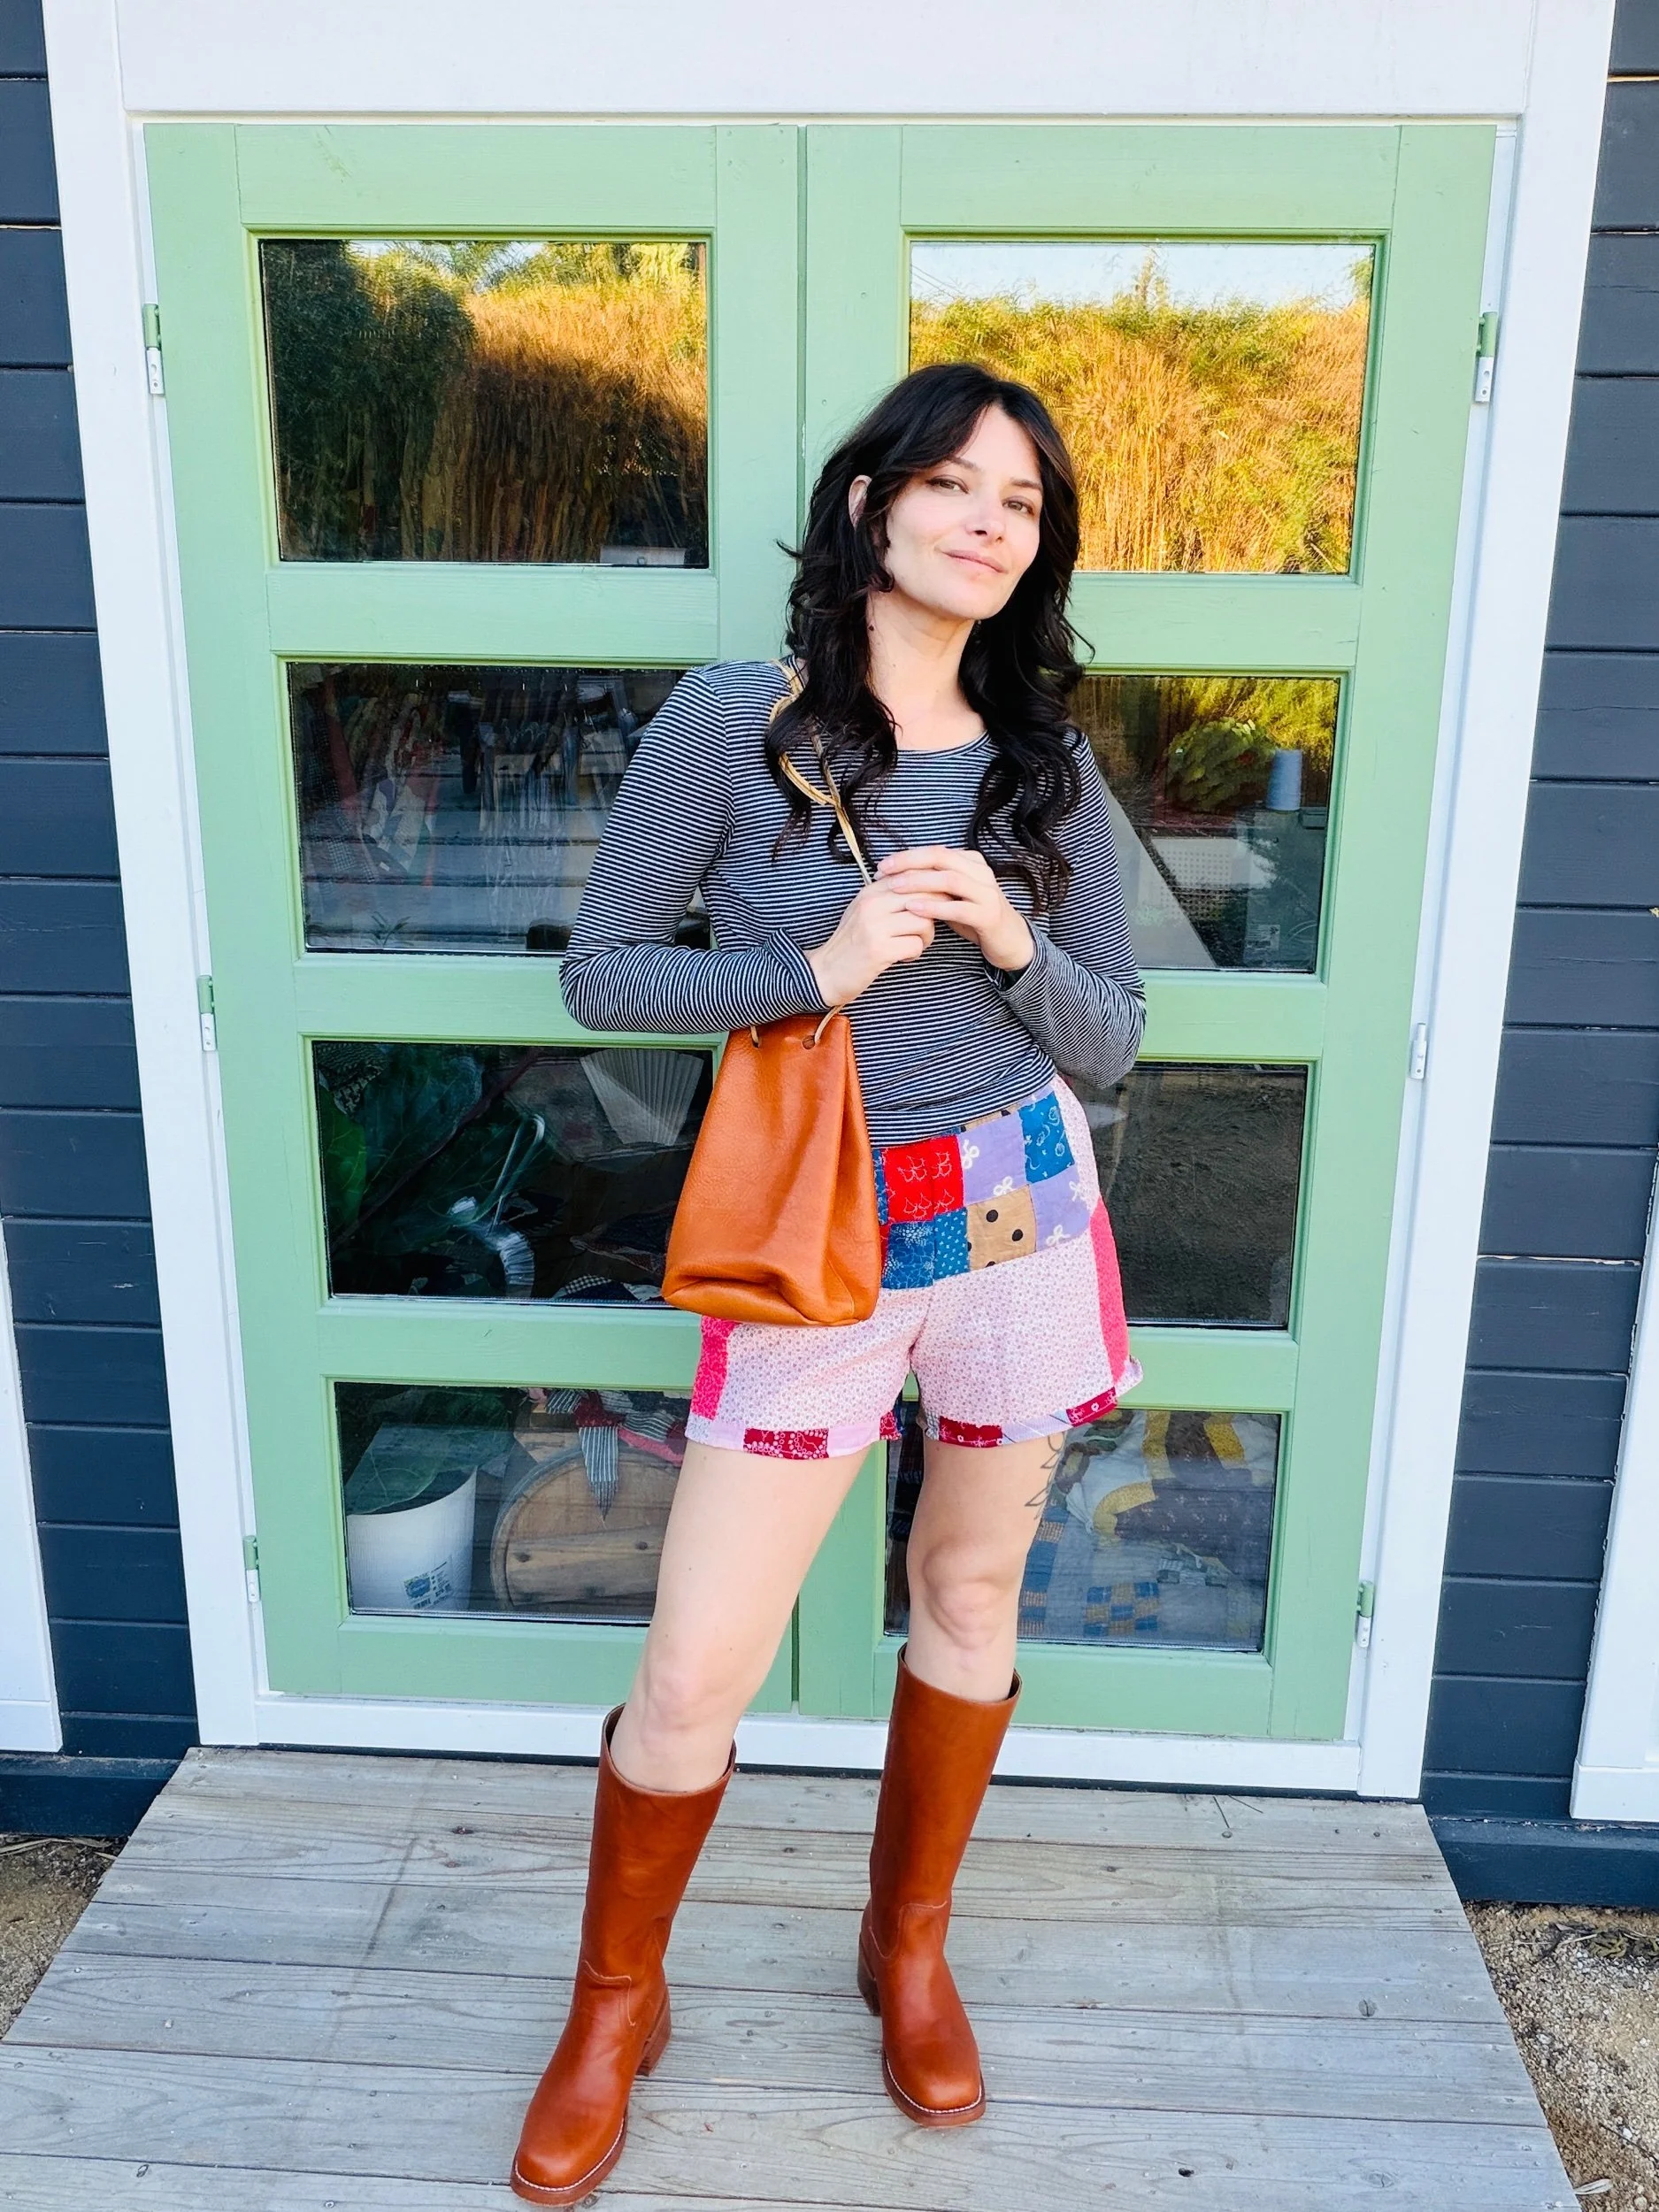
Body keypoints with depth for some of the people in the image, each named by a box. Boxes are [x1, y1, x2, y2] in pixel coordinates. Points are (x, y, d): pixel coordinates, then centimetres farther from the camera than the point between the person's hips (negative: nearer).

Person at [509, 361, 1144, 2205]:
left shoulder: (1046, 765, 3)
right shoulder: (731, 722, -6)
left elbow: (1109, 1038, 5)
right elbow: (599, 971, -5)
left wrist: (1012, 941, -15)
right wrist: (817, 969, -18)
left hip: (1021, 1213, 4)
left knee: (970, 1599, 17)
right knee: (695, 1672, 0)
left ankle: (908, 1943, 42)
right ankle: (614, 2002, 29)